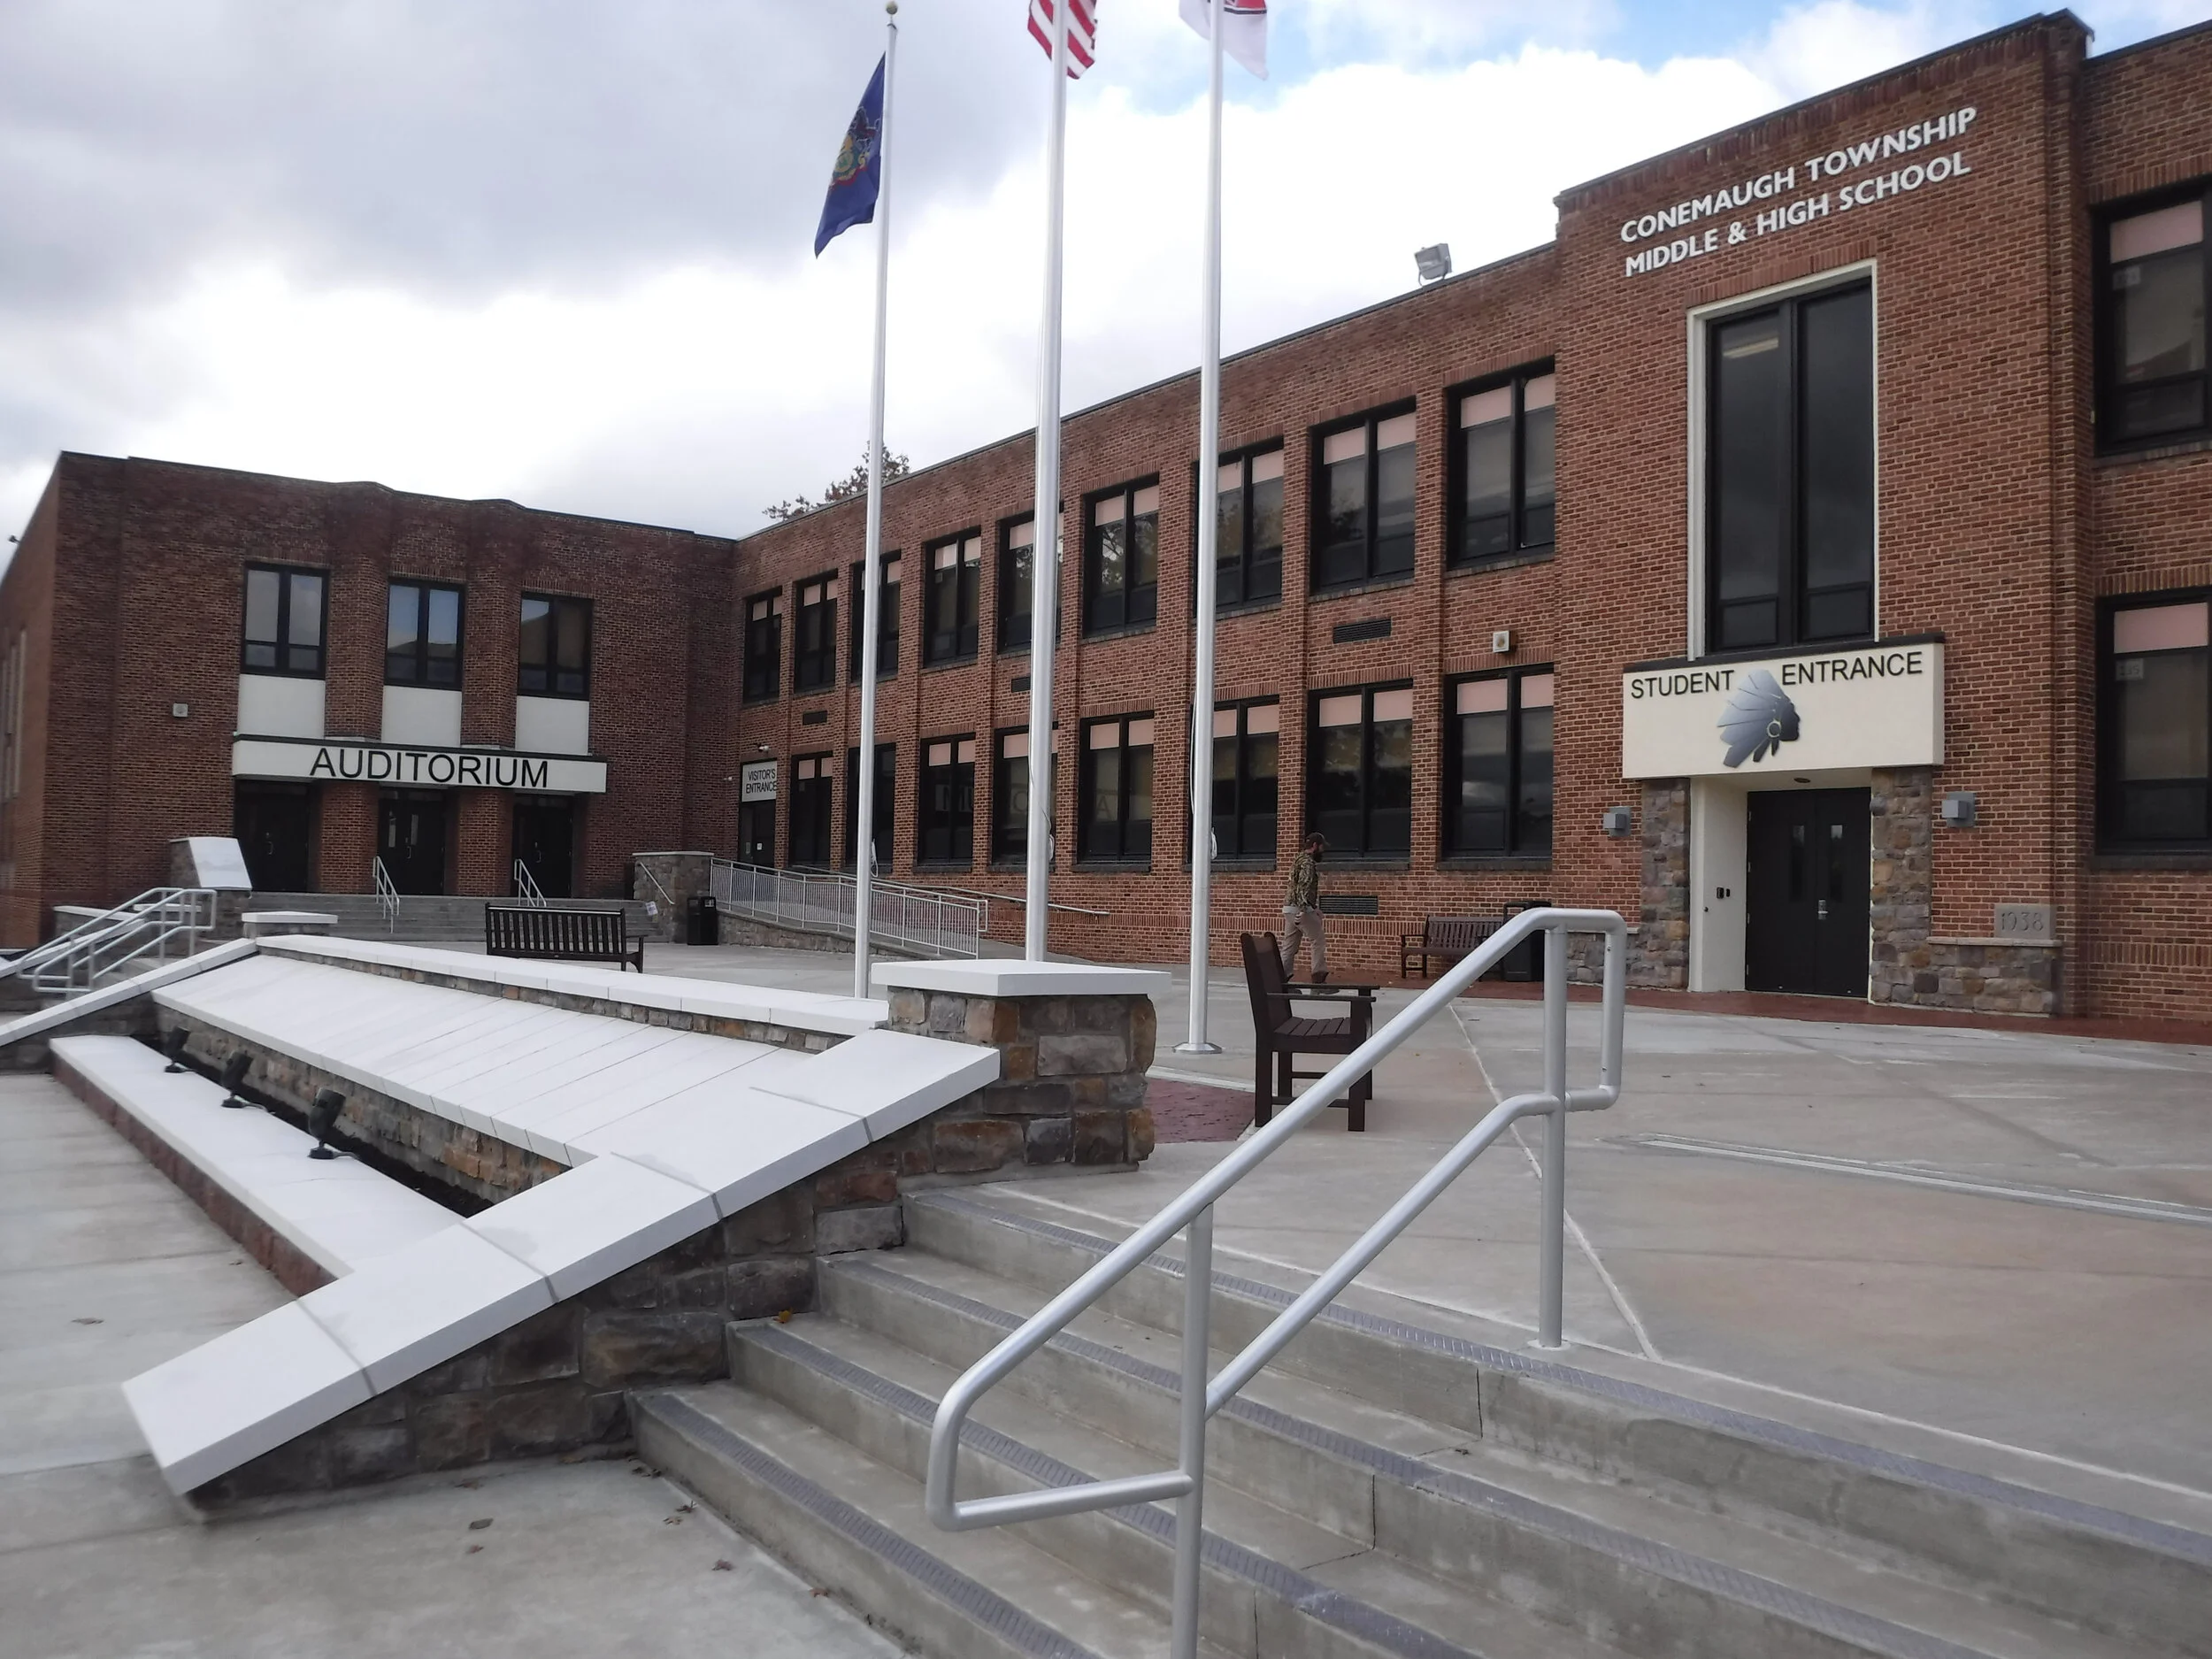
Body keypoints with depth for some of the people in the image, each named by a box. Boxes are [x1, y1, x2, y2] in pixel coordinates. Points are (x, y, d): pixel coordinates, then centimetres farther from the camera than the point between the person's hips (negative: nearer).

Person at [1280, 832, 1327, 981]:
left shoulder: (1298, 860, 20)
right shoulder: (1308, 862, -11)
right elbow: (1303, 887, -21)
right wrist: (1302, 910, -29)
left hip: (1289, 909, 10)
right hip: (1301, 909, -10)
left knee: (1289, 946, 9)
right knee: (1318, 943, -3)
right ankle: (1318, 978, -4)